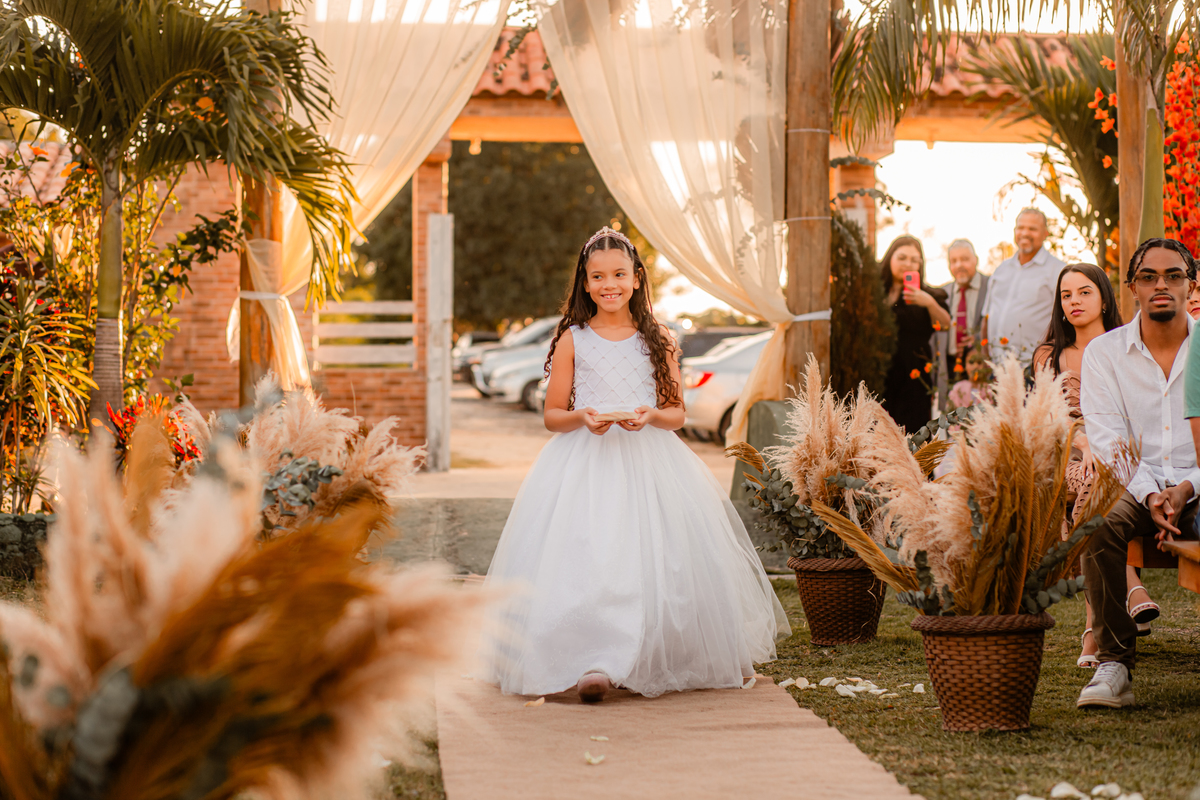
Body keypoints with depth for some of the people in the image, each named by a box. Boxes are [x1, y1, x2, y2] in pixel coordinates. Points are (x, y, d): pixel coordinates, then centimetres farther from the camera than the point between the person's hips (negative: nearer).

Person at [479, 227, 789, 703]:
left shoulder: (658, 341, 8)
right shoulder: (573, 340, 5)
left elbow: (677, 414, 8)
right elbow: (552, 414, 6)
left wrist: (651, 415, -13)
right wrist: (582, 418, -14)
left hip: (649, 462, 1)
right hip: (583, 463, -1)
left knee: (657, 553, -7)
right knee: (586, 554, -19)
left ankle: (658, 659, 9)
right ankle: (593, 663, -22)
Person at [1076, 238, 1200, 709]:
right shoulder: (1103, 352, 6)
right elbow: (1108, 442, -3)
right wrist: (1150, 496, -20)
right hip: (1135, 486, 1)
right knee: (1099, 523, -33)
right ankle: (1114, 663, -29)